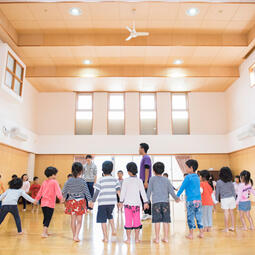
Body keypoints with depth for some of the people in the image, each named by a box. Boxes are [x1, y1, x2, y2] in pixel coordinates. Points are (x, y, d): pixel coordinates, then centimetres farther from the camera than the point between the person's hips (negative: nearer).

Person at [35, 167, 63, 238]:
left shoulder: (44, 182, 10)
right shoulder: (54, 182, -9)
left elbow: (40, 192, 18)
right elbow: (58, 191, -21)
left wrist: (36, 199, 29)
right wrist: (61, 198, -29)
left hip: (43, 203, 7)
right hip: (50, 203, -7)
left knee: (45, 218, 18)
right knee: (48, 218, -1)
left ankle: (46, 231, 30)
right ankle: (44, 233, -8)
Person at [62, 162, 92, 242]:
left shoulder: (69, 181, -3)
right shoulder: (82, 181, -9)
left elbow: (64, 191, 3)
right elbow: (86, 192, -7)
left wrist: (64, 197, 22)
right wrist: (90, 201, 0)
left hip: (71, 201, 3)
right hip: (80, 201, -2)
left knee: (73, 219, 14)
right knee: (79, 220, 7)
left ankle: (74, 235, 24)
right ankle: (76, 236, -4)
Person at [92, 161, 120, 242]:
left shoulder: (100, 180, -5)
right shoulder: (115, 180, 2)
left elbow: (96, 192, -5)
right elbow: (118, 191, -4)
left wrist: (93, 201, 4)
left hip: (102, 202, -3)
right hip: (112, 202, 4)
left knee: (103, 220, 6)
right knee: (109, 215, 29)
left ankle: (105, 237, 8)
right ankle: (113, 230, 16)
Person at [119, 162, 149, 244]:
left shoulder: (126, 181, -7)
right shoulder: (139, 181, -3)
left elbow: (123, 192, -3)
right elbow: (143, 192, -4)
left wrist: (121, 201, 7)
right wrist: (145, 202, 1)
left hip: (127, 203, -1)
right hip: (137, 203, 1)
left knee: (128, 221, 6)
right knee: (137, 221, 10)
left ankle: (128, 239, 12)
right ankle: (137, 238, 17)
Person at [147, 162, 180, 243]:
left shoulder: (152, 179, 2)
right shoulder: (166, 180, 7)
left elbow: (149, 191, 3)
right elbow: (171, 191, 8)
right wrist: (176, 198, 24)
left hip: (156, 202, -2)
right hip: (165, 202, 2)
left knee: (157, 221, 3)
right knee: (166, 221, 7)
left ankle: (157, 238, 9)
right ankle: (166, 238, 14)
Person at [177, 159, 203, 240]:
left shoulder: (188, 177, -10)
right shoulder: (197, 177, 10)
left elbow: (182, 187, -6)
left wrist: (177, 196, 4)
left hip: (191, 200, -6)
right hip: (199, 200, 6)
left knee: (190, 217, 4)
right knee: (199, 217, 12)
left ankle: (191, 234, 9)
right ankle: (201, 233, 17)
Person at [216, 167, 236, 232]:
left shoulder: (218, 182, -6)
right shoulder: (230, 182, 4)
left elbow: (217, 192, 0)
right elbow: (234, 192, 9)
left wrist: (217, 200, 12)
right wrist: (234, 199, 20)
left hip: (224, 199, -4)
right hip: (232, 198, 4)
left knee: (226, 213, -1)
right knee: (231, 213, 12)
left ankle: (226, 228, 4)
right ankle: (232, 227, 21)